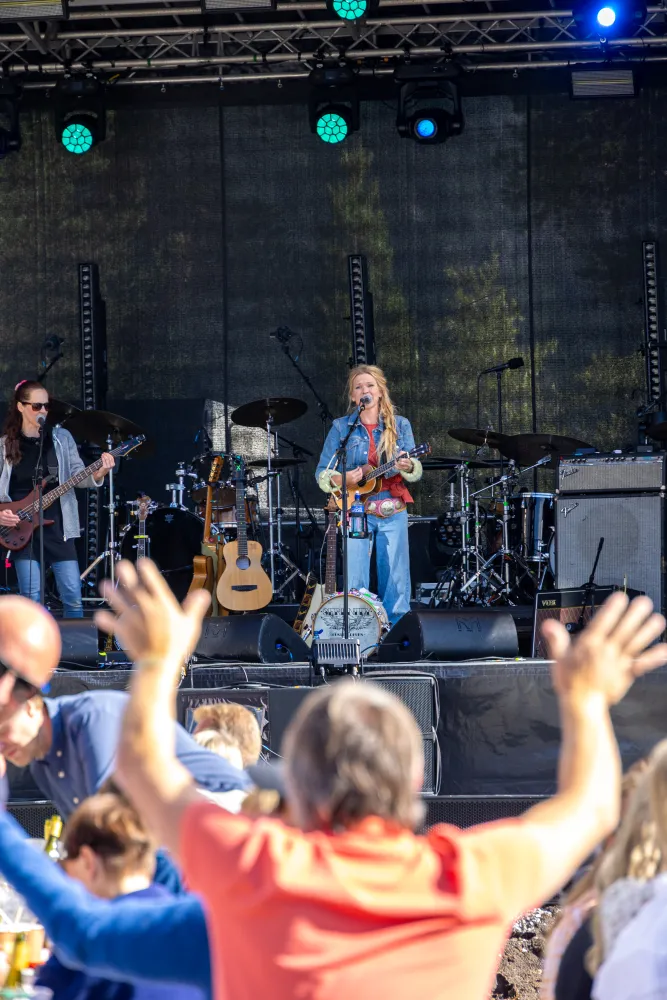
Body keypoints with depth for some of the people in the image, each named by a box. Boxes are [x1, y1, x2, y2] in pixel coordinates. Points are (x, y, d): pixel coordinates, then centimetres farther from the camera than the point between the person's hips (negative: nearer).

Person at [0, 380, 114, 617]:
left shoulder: (61, 438, 5)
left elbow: (77, 475, -1)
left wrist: (99, 473, -22)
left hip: (58, 526, 1)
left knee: (73, 597, -2)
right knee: (32, 600, -3)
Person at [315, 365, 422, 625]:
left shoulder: (400, 426, 9)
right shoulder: (341, 428, 5)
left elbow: (416, 472, 4)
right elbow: (322, 473, 5)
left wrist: (407, 466, -20)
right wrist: (342, 479, -16)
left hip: (393, 513, 1)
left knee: (396, 581, -1)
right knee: (355, 584, -7)